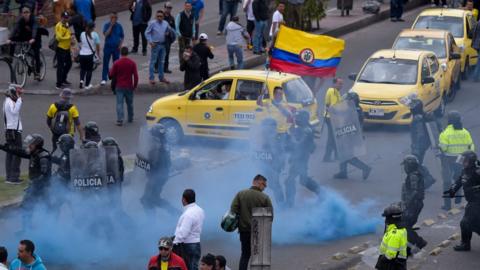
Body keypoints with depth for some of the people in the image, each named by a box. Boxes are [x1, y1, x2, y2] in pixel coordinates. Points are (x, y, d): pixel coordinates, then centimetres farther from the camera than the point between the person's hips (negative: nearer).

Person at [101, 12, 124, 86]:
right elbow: (106, 34, -20)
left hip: (116, 47, 2)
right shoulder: (107, 25, -5)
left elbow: (122, 36, 8)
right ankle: (104, 79, 1)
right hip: (108, 47, -2)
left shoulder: (119, 26, 0)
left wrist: (120, 44, -6)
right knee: (105, 63, -2)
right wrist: (111, 25, -21)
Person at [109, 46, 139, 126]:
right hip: (129, 86, 2)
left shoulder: (116, 63, -9)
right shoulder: (132, 63, -5)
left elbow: (111, 75, -4)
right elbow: (136, 76, -6)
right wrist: (135, 86, 6)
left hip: (119, 86, -2)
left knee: (119, 103, -3)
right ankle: (130, 118, 29)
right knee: (129, 103, 17)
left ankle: (120, 119, -14)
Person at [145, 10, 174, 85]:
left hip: (163, 44, 5)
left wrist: (168, 33, -6)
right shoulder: (152, 23, -8)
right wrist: (150, 42, -13)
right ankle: (151, 78, 0)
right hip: (155, 45, -5)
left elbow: (170, 30, 18)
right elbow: (147, 33, -5)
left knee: (161, 61, 14)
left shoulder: (165, 23, 5)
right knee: (153, 61, -4)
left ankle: (161, 77, 23)